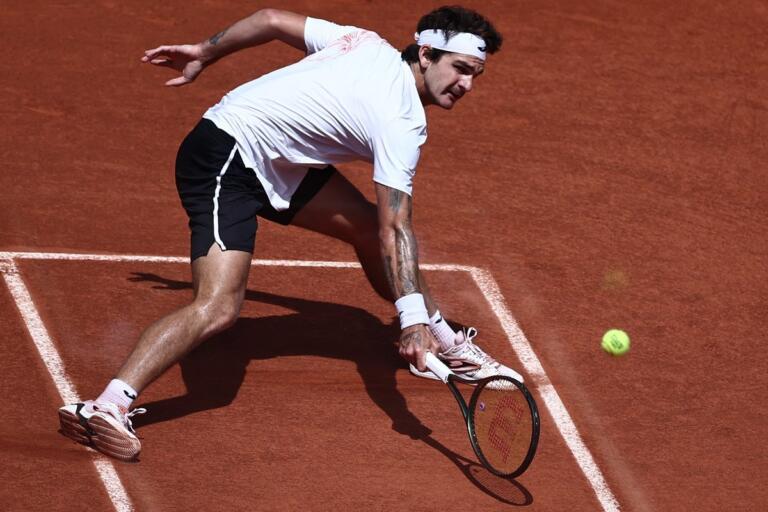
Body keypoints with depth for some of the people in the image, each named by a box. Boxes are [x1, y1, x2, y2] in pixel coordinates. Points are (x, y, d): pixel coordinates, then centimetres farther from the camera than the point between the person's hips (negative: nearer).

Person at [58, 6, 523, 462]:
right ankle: (107, 407, -33)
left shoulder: (368, 43, 4)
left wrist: (204, 53, 23)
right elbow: (396, 231, -26)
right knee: (218, 308, -25)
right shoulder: (402, 126, -20)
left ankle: (448, 345, 31)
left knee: (370, 227, 14)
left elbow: (272, 20, 11)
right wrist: (412, 319, -30)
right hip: (225, 160, -11)